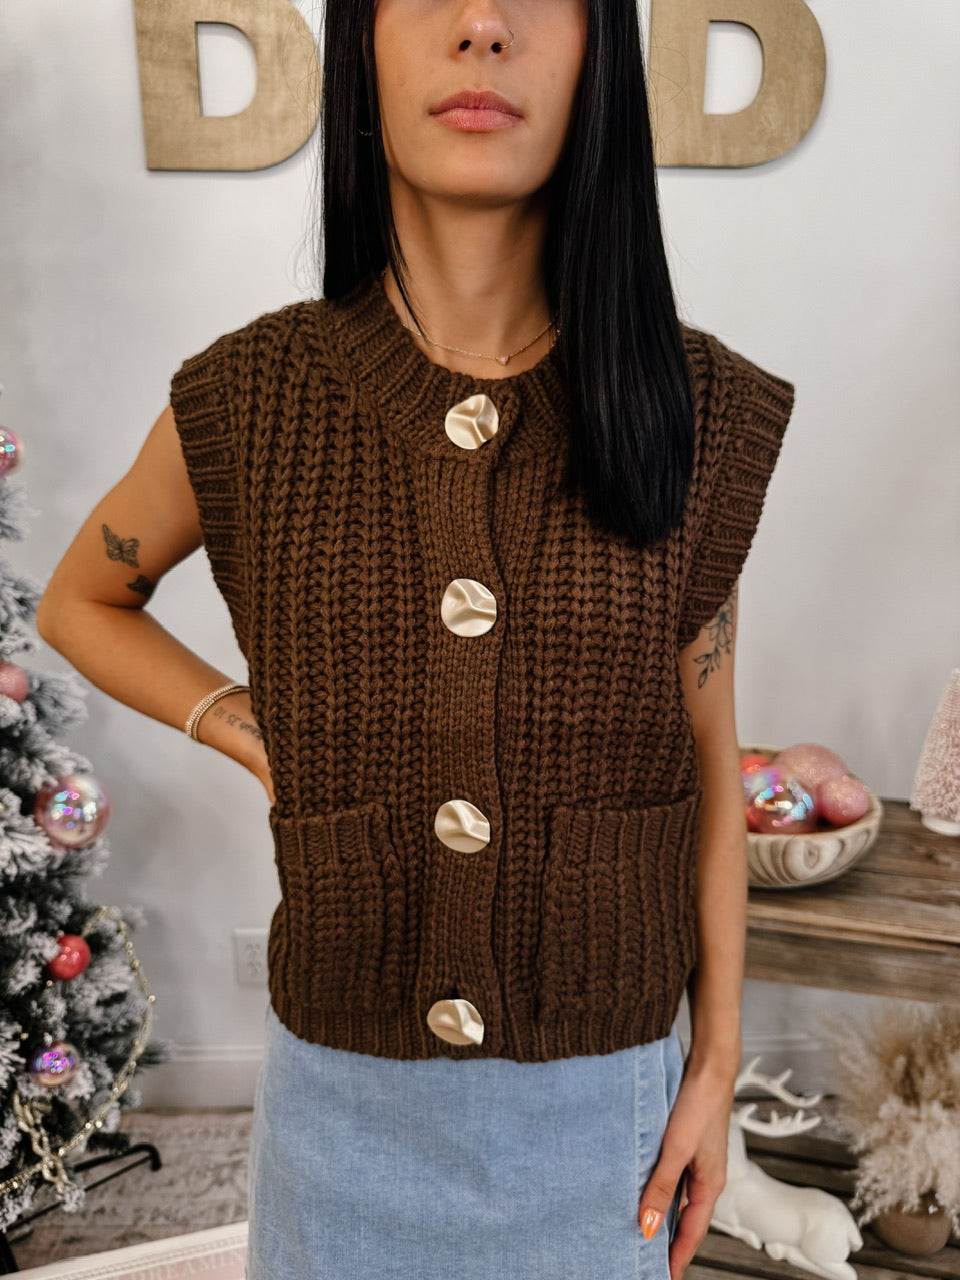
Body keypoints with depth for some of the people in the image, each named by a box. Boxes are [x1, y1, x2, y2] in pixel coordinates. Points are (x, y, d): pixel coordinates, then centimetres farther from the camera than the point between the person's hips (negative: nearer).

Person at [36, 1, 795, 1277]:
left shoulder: (697, 411, -10)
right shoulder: (249, 404, -11)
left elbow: (707, 765, -1)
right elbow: (79, 603, 9)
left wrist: (719, 1061, 3)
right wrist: (256, 738, -7)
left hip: (602, 1095, 1)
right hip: (346, 1091, 0)